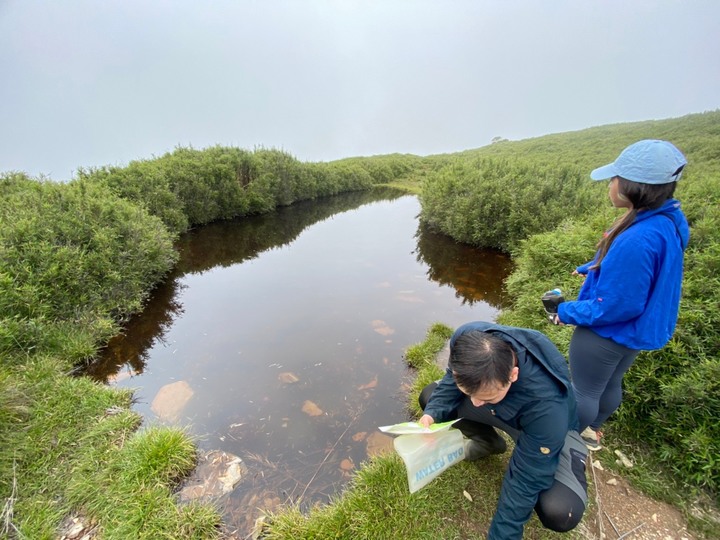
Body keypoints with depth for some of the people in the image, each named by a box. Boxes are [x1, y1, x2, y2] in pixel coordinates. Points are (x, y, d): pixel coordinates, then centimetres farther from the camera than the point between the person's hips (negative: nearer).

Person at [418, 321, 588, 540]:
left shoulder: (546, 403, -44)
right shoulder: (466, 340, -34)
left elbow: (526, 478, -30)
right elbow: (452, 379, -11)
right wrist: (432, 413, -29)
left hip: (549, 427, -4)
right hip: (505, 412, 5)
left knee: (558, 512, -30)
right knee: (429, 397, -6)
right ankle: (488, 441, 16)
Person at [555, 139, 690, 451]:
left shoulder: (638, 240, -35)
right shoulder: (668, 220, -6)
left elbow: (616, 306, -28)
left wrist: (567, 313, -16)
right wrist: (591, 269, 17)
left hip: (608, 333, -9)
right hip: (634, 331, 9)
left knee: (584, 390, 15)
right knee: (610, 384, 28)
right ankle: (591, 430, 52)